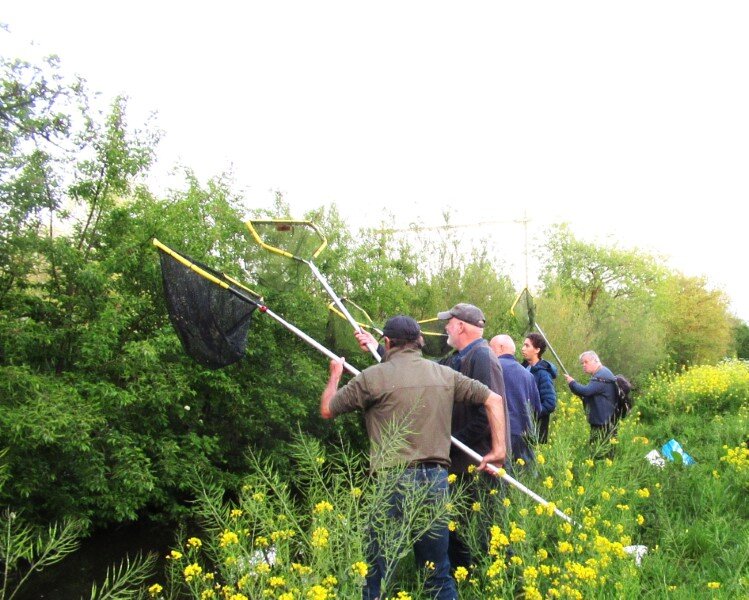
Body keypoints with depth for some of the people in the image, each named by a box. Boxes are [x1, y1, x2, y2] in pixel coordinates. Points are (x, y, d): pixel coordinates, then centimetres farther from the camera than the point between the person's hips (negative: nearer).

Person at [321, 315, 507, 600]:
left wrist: (335, 375, 24)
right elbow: (494, 400, 13)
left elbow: (326, 410, 6)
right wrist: (498, 449, 14)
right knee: (439, 574, 14)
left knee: (379, 575, 3)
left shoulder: (373, 377, -4)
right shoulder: (445, 375, 9)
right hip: (436, 478, 5)